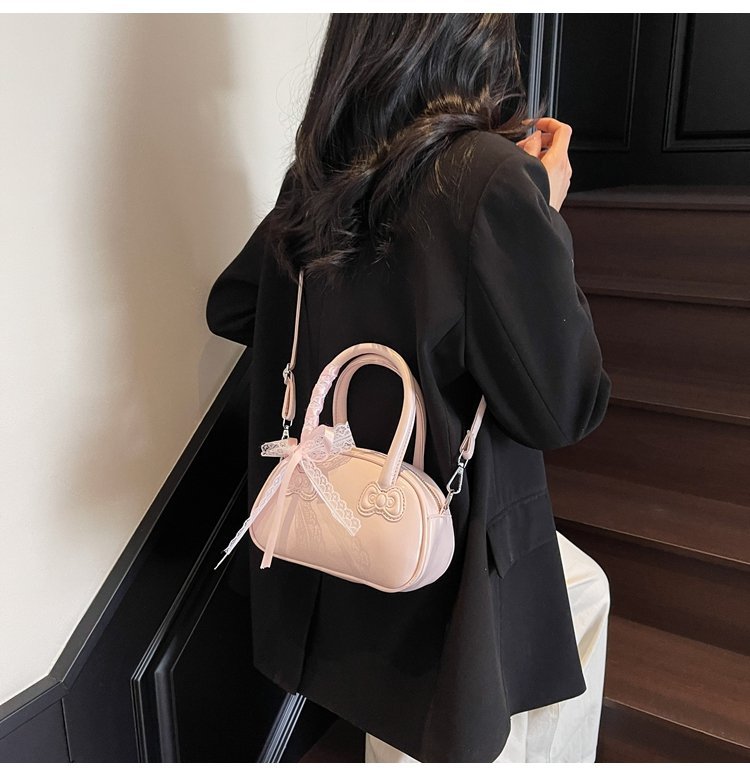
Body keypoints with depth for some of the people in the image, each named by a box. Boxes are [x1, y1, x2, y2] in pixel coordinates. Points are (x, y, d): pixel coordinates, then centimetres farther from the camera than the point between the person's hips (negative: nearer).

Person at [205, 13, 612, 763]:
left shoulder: (319, 173, -4)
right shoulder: (485, 175, -25)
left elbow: (229, 307, 10)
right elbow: (563, 407, -19)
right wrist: (543, 210, -11)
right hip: (439, 573, -7)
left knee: (582, 594, 31)